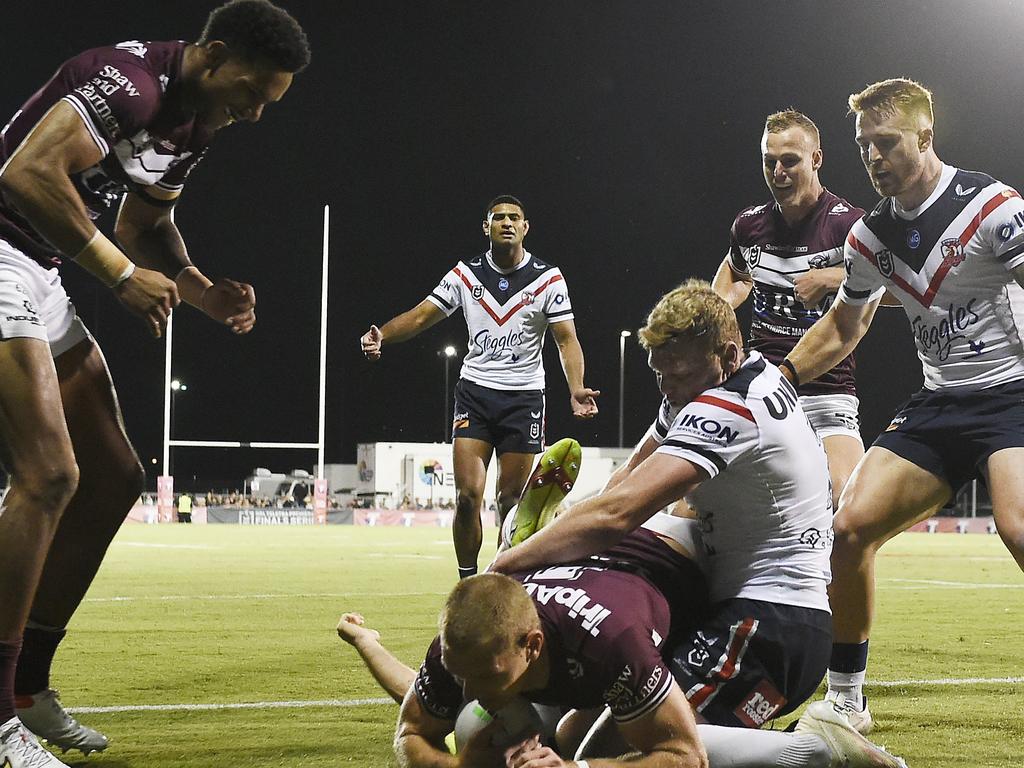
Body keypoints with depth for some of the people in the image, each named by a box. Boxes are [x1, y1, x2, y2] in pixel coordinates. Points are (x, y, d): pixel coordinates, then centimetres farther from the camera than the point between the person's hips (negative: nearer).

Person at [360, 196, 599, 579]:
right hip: (474, 392, 1)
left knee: (511, 500, 2)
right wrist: (381, 334, -21)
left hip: (524, 396, -1)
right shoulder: (465, 274, 2)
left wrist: (576, 389, -22)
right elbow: (420, 316, -1)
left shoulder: (549, 278, -1)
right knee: (468, 495, -10)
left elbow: (566, 339, -6)